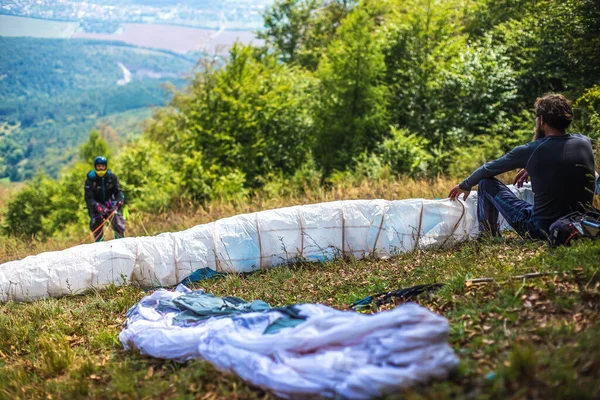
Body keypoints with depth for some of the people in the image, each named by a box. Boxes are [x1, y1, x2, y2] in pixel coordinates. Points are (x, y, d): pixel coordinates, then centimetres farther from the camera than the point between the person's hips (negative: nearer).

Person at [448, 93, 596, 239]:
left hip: (542, 229, -5)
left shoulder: (530, 151, -13)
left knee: (486, 183, 7)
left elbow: (488, 169, 3)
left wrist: (464, 186, 19)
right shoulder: (585, 142, -2)